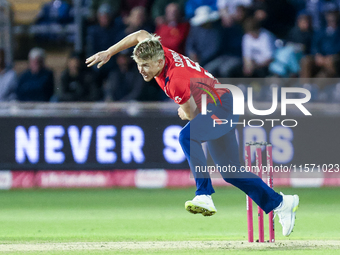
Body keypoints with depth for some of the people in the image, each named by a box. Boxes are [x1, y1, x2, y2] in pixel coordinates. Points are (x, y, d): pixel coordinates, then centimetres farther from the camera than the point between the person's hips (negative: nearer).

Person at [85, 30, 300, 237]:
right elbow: (141, 35, 9)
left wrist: (184, 114, 5)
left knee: (187, 136, -37)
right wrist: (108, 53, 7)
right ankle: (281, 204, 27)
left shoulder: (176, 82, -31)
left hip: (222, 109, -10)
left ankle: (204, 196, -41)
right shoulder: (161, 54, -10)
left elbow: (191, 114, -18)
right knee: (231, 173, 15)